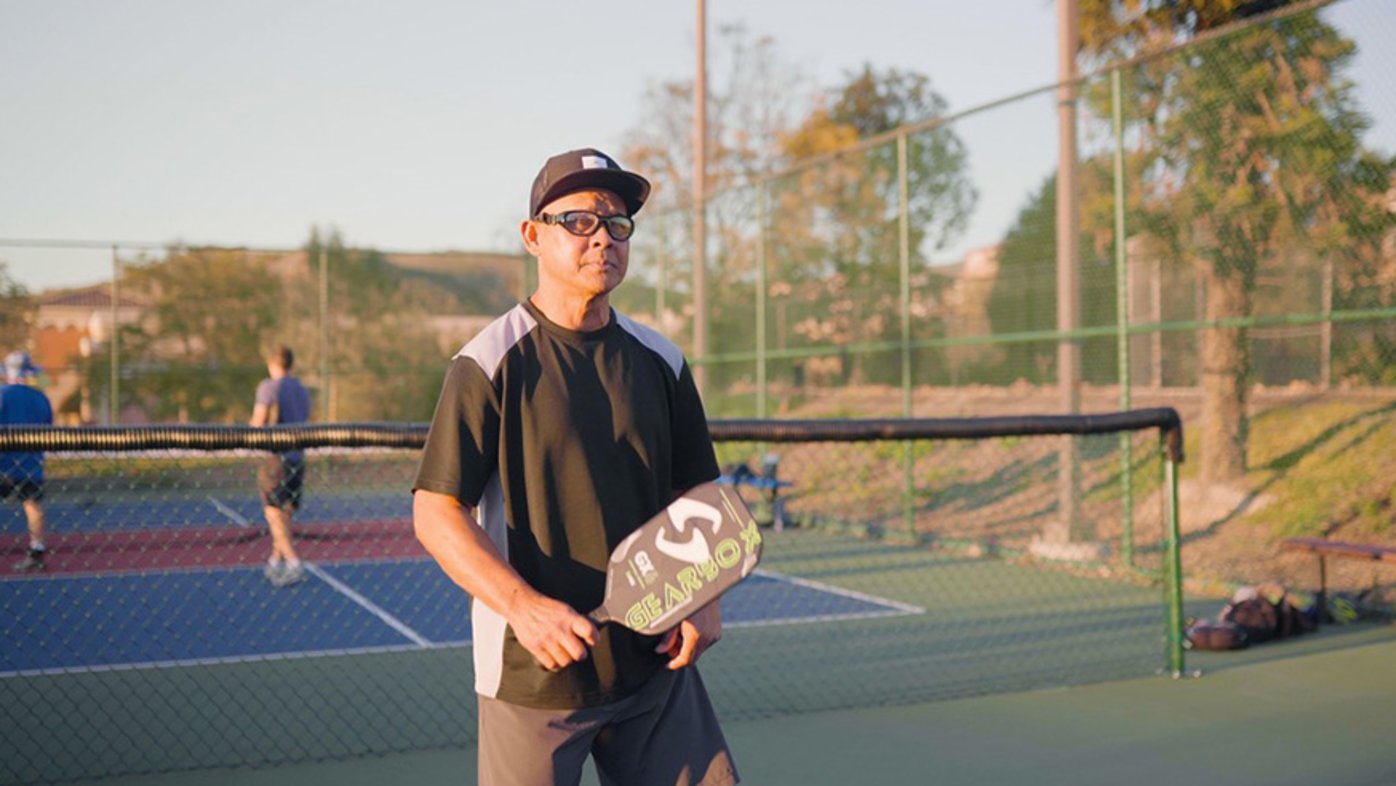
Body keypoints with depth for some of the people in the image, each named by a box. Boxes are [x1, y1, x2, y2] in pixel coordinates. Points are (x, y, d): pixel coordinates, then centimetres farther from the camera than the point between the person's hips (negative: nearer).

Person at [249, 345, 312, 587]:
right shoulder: (302, 391, 13)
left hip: (275, 458, -6)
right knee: (285, 516, 13)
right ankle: (275, 561, 20)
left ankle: (293, 564, -17)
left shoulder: (268, 387, -6)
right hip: (298, 458, 6)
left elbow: (257, 424, -10)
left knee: (274, 515, -6)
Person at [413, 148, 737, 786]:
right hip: (534, 671, -4)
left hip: (656, 666, 4)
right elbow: (436, 514, -10)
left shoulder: (661, 361, 8)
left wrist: (703, 597, -3)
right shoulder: (489, 364, -7)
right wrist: (522, 605, -23)